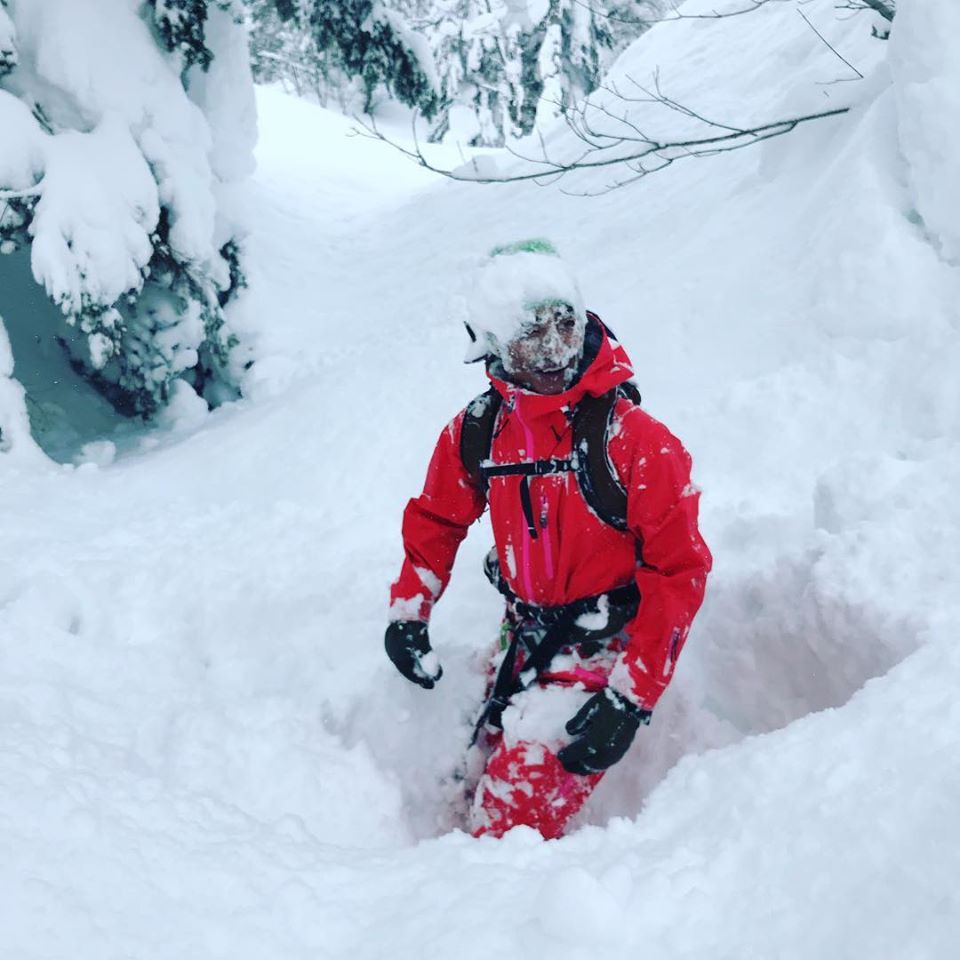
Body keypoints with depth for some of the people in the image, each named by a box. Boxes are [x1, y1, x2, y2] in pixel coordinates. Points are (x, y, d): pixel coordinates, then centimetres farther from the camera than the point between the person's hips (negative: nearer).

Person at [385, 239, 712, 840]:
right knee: (486, 781, 18)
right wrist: (408, 612, 4)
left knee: (519, 801, -15)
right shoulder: (475, 433, -5)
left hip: (609, 641, -5)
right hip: (527, 634, 6)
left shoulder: (631, 438, -20)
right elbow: (437, 520, 13)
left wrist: (632, 698, -21)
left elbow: (679, 571, -18)